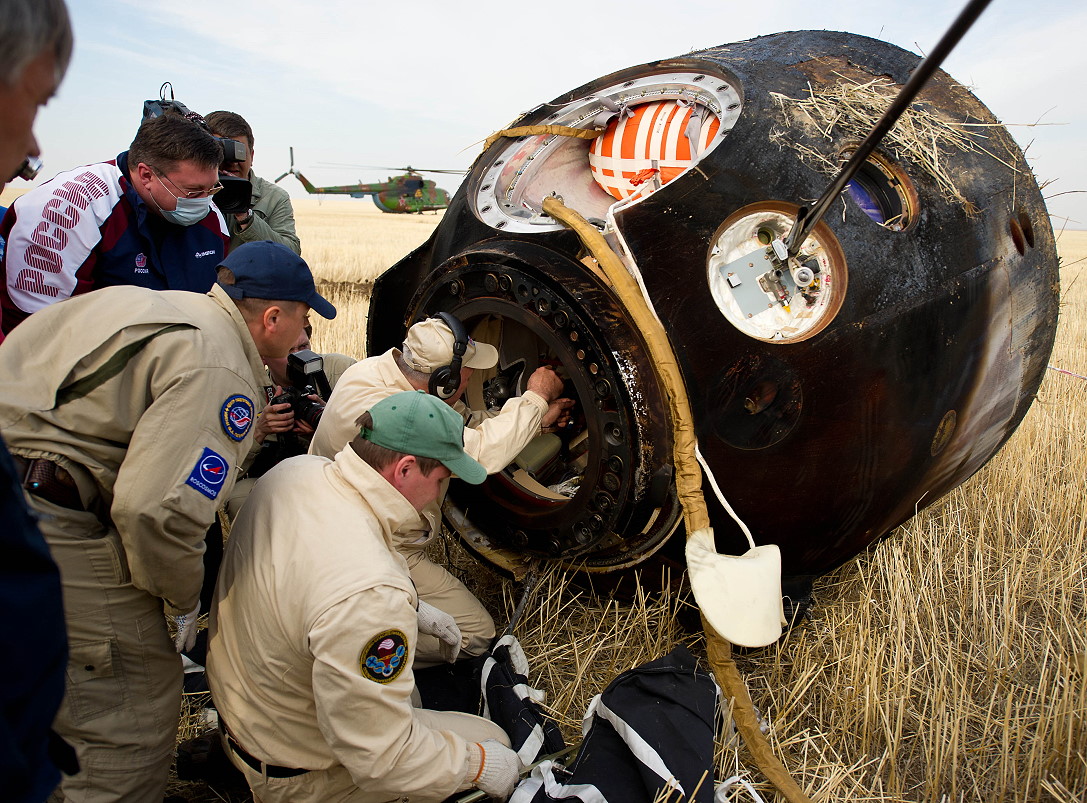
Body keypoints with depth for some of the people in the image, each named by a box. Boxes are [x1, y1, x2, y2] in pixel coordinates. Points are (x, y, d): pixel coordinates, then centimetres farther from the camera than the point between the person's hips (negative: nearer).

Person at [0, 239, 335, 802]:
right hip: (47, 524, -11)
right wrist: (183, 599, -8)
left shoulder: (158, 303, 13)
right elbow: (157, 508, -26)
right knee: (134, 716, 2)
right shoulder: (218, 371, -17)